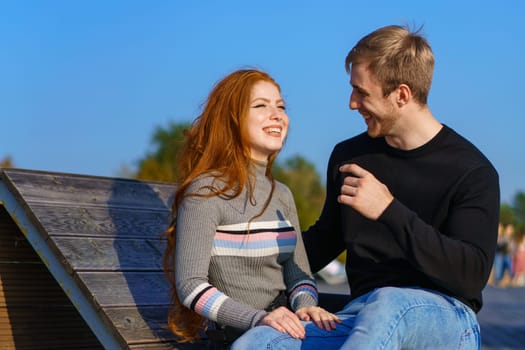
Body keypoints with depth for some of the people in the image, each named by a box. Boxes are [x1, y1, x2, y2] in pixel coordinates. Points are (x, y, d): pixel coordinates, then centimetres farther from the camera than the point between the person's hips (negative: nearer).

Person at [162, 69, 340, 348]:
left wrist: (305, 305, -12)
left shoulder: (281, 194, 15)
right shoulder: (206, 191, -8)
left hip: (285, 327, 7)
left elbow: (298, 272, 11)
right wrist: (259, 319, -26)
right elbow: (190, 285, -14)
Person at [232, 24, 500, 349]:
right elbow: (326, 239, 28)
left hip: (445, 320, -4)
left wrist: (389, 210, -23)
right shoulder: (349, 156, 13)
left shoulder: (473, 172, -3)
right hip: (359, 318, 5)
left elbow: (472, 275, -15)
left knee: (386, 303, -42)